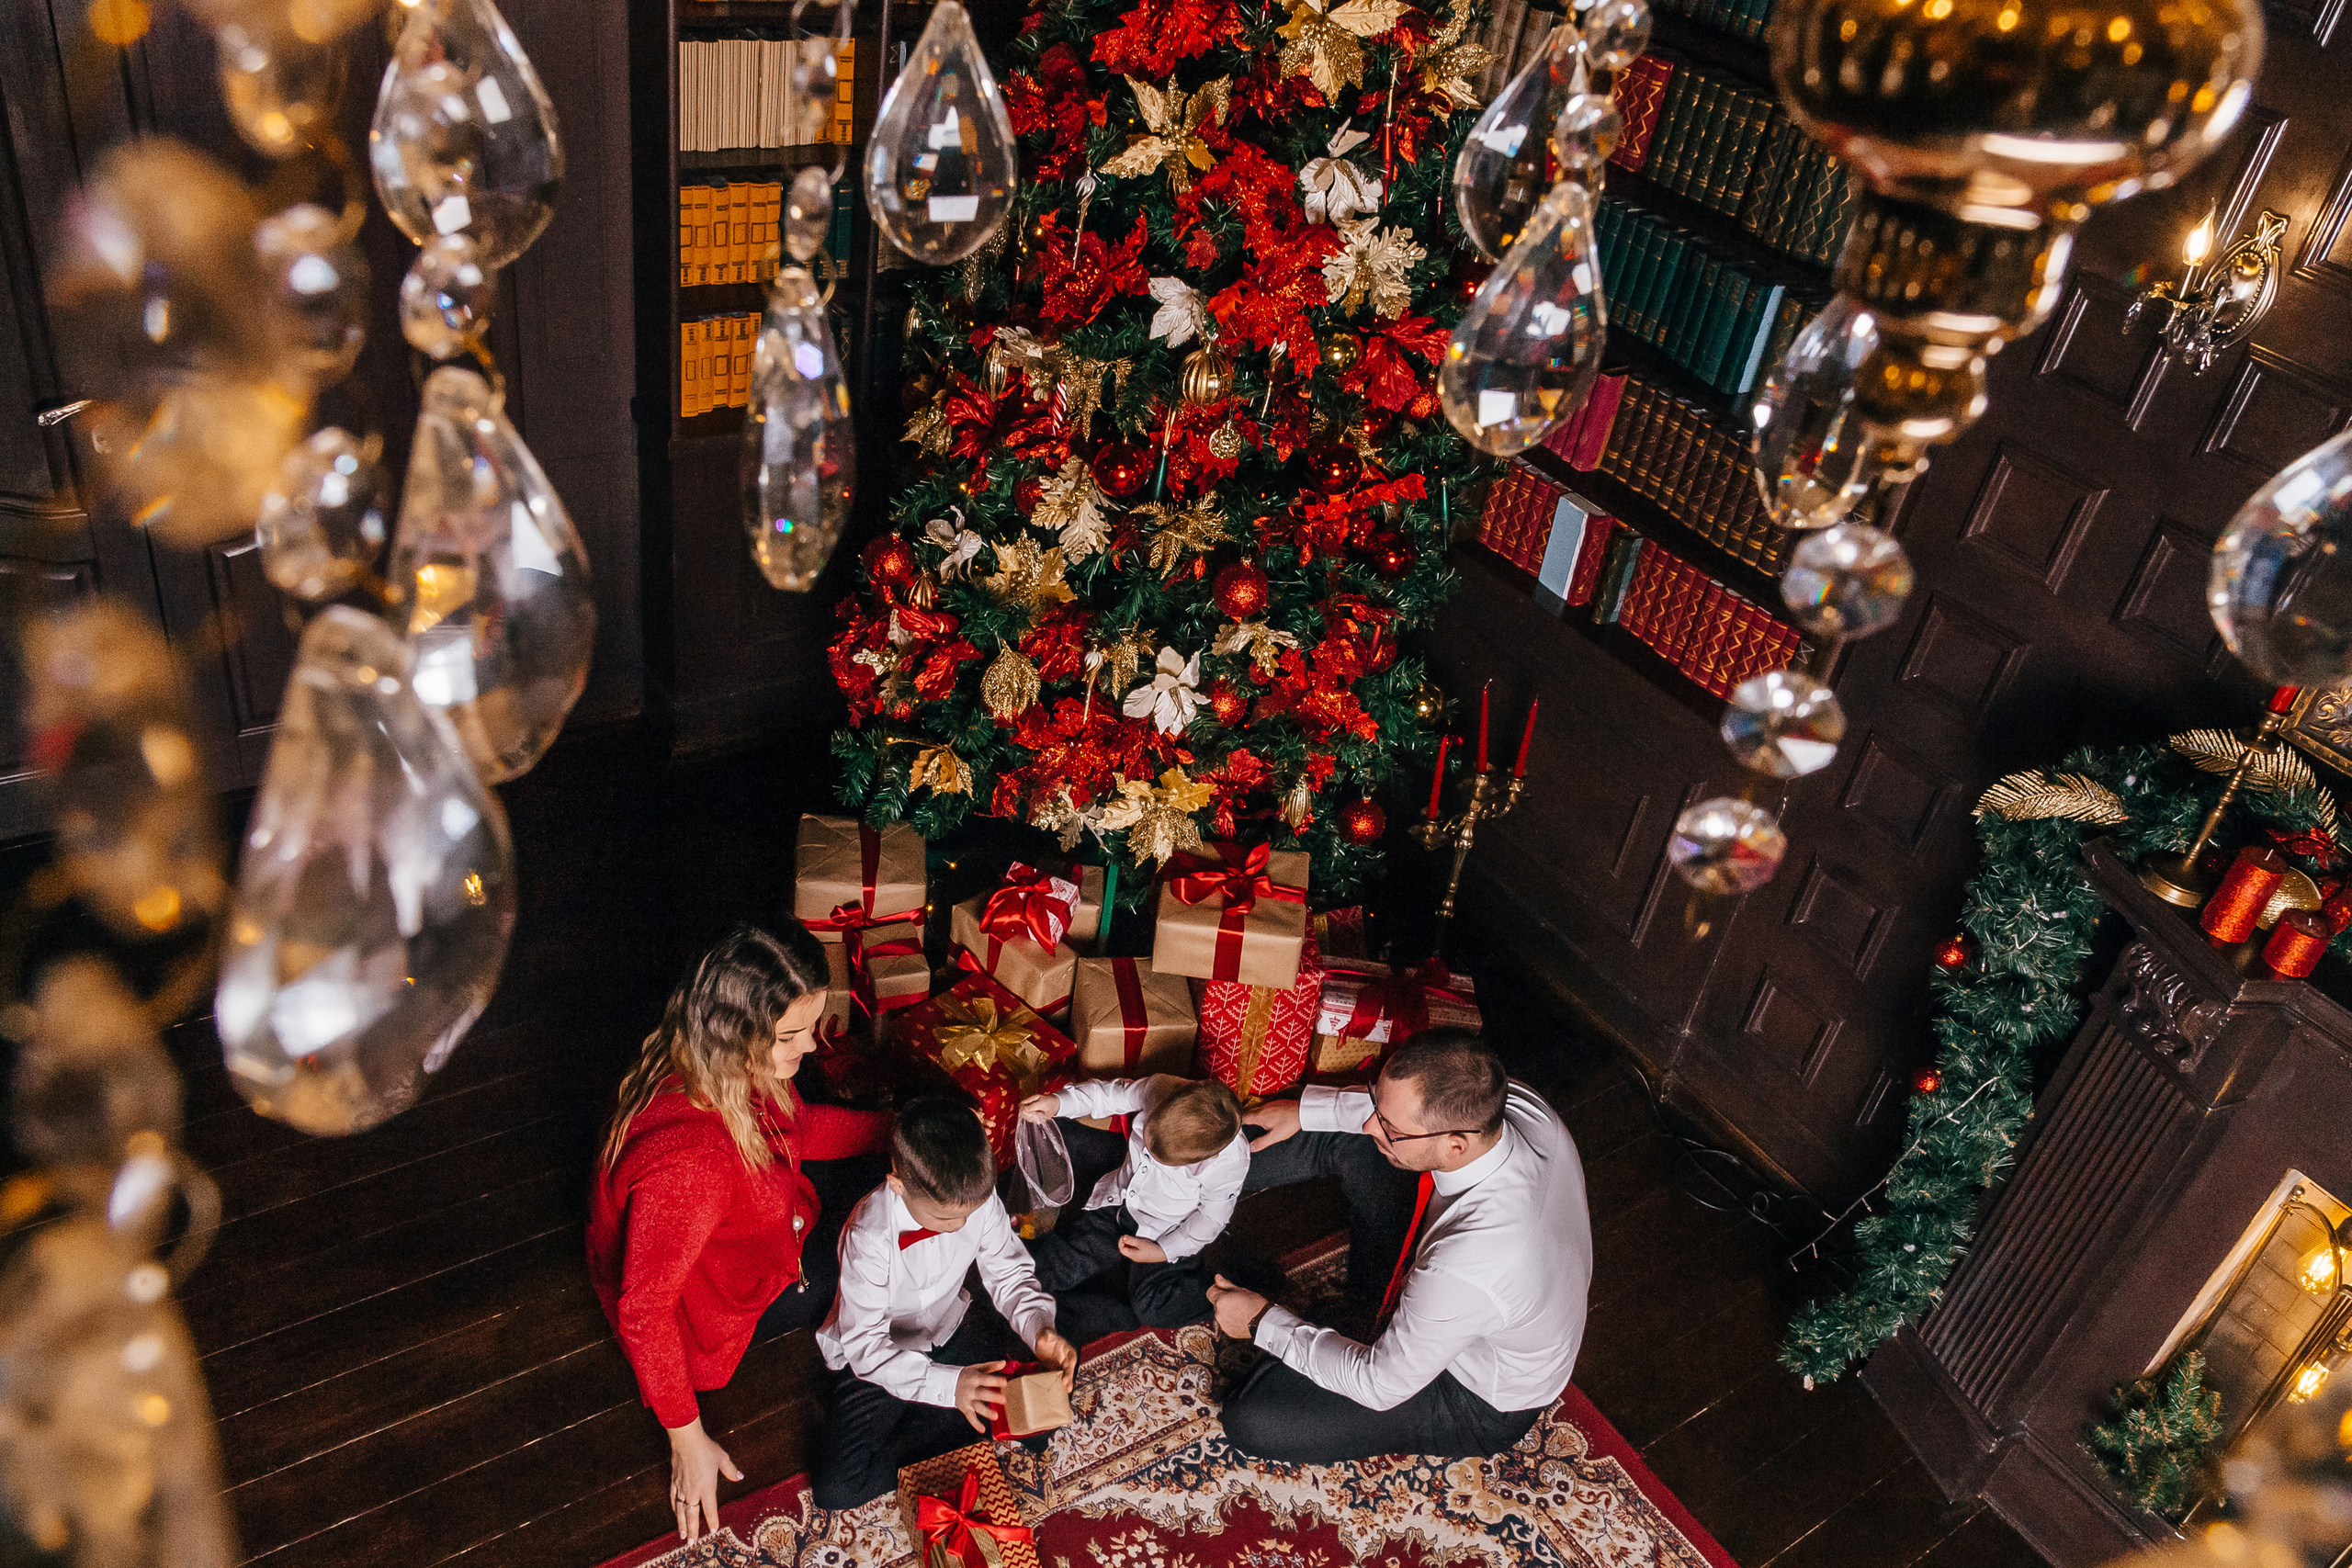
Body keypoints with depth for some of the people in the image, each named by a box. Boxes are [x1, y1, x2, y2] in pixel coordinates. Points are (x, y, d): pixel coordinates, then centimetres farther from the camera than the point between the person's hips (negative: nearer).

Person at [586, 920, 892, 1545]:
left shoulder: (734, 1067, -21)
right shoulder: (690, 1161, -45)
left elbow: (798, 1127, 1)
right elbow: (642, 1310, -34)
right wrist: (687, 1440, -26)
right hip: (709, 1306, -7)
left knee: (859, 1164, 12)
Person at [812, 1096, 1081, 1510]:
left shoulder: (979, 1197, -21)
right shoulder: (869, 1236, -33)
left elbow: (1010, 1274, -7)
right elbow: (865, 1344, -31)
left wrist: (1039, 1330, -28)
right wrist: (948, 1385, -44)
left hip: (949, 1326, 5)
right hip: (877, 1355, -4)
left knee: (1060, 1367, -3)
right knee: (836, 1489, -21)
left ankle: (926, 1420, -2)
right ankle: (948, 1429, -1)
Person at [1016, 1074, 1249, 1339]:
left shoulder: (1229, 1163, -34)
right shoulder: (1160, 1089, -28)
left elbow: (1211, 1218, -15)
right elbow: (1110, 1094, -8)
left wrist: (1163, 1251, -16)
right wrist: (1059, 1102, -20)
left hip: (1164, 1234, -3)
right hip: (1121, 1197, 3)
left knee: (1154, 1309, -21)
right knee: (1044, 1267, -4)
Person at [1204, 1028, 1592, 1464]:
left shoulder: (1463, 1270, -45)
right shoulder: (1517, 1103, -26)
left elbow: (1380, 1386, -28)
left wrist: (1264, 1322, -16)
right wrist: (1307, 1109, 2)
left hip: (1481, 1403, -7)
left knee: (1253, 1420, -14)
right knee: (1341, 1138, 5)